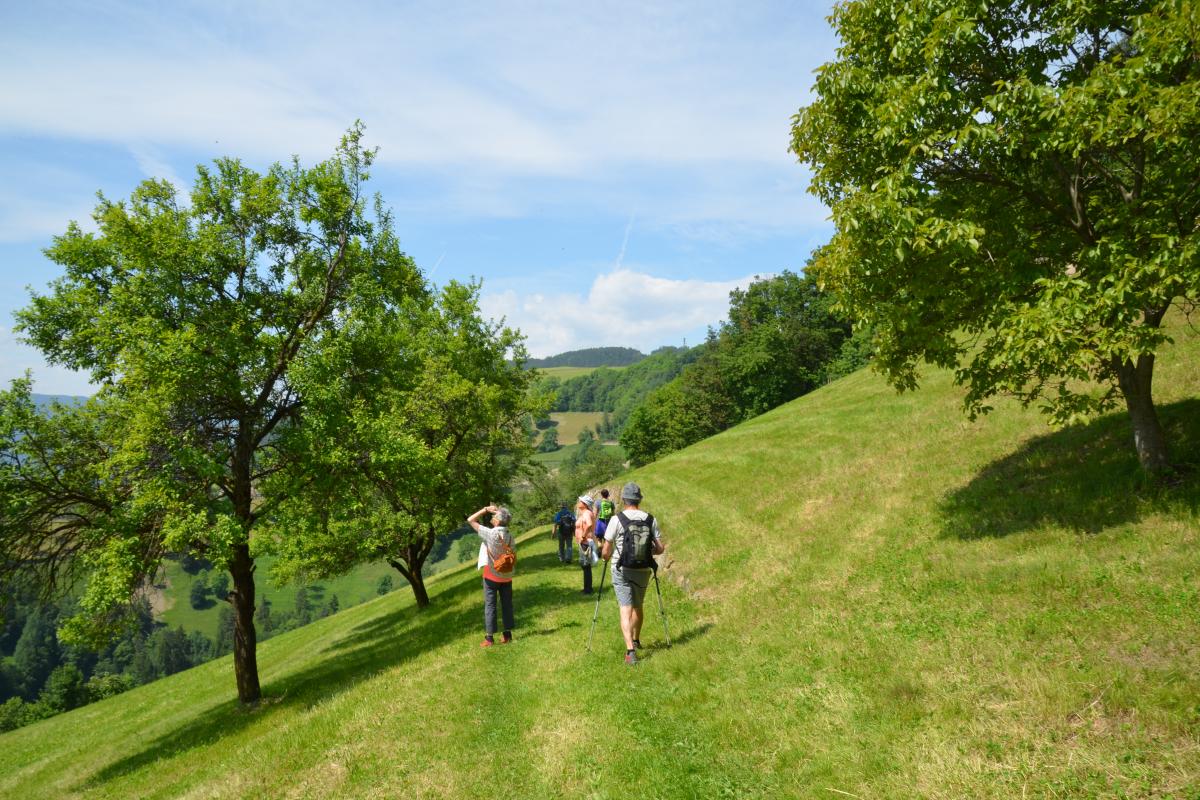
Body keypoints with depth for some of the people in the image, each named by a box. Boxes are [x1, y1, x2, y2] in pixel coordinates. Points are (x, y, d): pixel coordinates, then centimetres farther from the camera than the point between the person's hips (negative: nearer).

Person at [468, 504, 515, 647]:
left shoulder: (490, 533, -18)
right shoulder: (509, 536, -3)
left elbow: (471, 520, -12)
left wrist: (485, 509, -7)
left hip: (491, 575, -4)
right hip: (506, 576, 4)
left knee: (490, 605, 3)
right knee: (507, 604, 11)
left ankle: (489, 637, 4)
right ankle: (507, 634, 17)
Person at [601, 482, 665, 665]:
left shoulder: (616, 520, -11)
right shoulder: (651, 520, -2)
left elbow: (606, 552, -8)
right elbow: (660, 548, -1)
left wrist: (605, 556, 15)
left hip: (622, 570, -3)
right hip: (643, 570, 4)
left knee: (626, 609, -4)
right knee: (638, 607, 23)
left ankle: (630, 650, -18)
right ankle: (636, 640, 40)